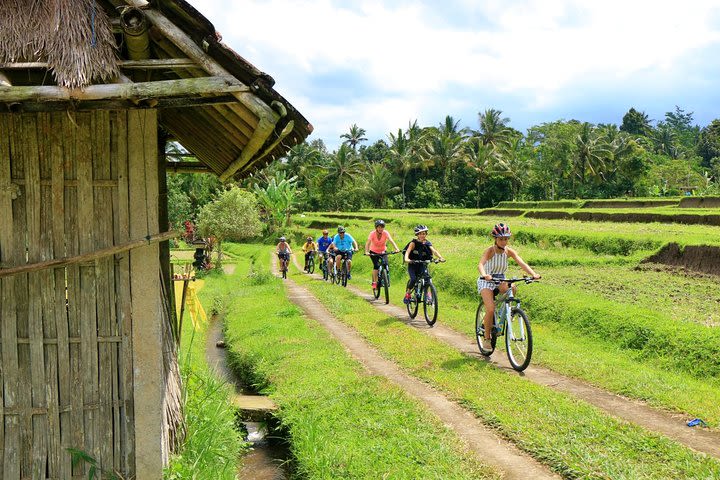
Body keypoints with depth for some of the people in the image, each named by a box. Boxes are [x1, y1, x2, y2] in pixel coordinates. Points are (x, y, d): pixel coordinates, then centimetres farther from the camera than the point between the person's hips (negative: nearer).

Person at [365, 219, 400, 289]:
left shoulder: (385, 233, -18)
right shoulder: (372, 233, -21)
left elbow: (391, 241, -30)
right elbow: (368, 243, -30)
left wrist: (396, 248, -46)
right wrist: (366, 251, -47)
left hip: (382, 251, 2)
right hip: (374, 252, -2)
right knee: (376, 266, -21)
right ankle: (374, 282, -10)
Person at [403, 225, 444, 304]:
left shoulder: (427, 243, -2)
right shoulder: (414, 243, -10)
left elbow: (434, 251, -17)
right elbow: (407, 251, -25)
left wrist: (440, 257, -37)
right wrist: (406, 259, -47)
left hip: (422, 265, 3)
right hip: (412, 265, -2)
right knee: (413, 279, -24)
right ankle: (407, 294, -3)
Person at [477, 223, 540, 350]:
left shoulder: (509, 251, -8)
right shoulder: (490, 251, -19)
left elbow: (522, 263, -20)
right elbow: (480, 264, -36)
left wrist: (533, 274, -39)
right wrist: (484, 275, -58)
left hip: (500, 281, 4)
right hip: (486, 282, -4)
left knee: (512, 287, -32)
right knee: (491, 309, -22)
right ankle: (486, 338, -3)